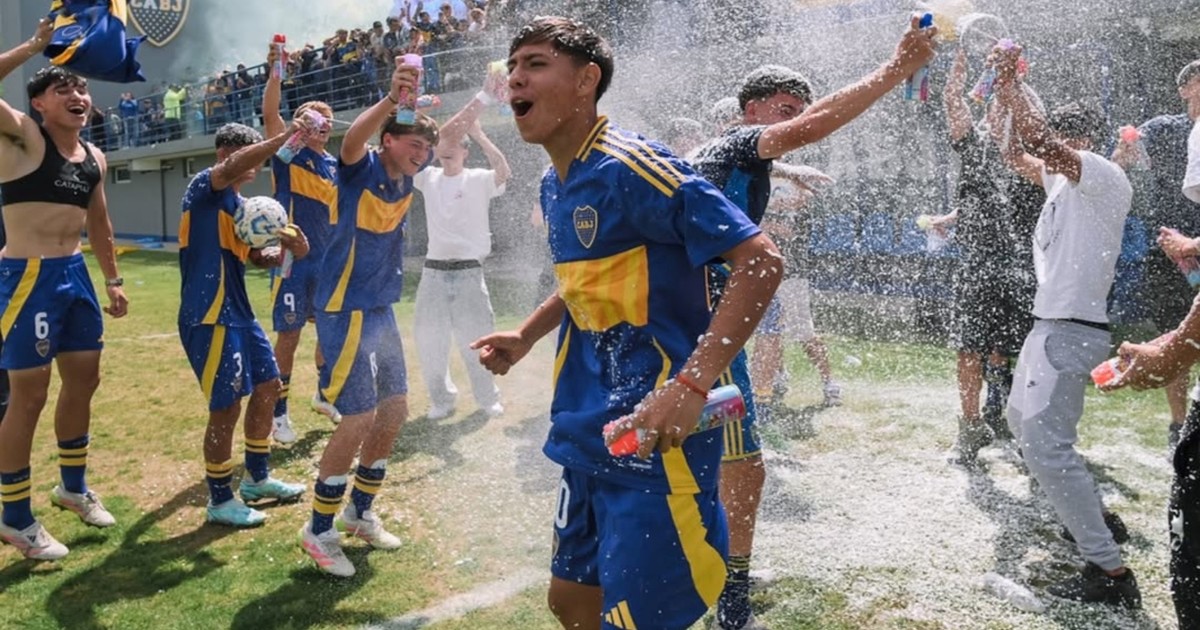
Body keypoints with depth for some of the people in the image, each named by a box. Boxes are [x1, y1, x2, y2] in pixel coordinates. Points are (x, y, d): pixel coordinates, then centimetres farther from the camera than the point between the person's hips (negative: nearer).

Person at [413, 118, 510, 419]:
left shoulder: (478, 180, -3)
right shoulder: (428, 178, 9)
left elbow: (504, 172, -21)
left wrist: (478, 134, -20)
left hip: (469, 271, -3)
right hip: (434, 271, 4)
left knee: (476, 339, 5)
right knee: (429, 339, 6)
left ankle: (488, 398, 22)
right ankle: (441, 399, 21)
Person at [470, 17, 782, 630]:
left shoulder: (630, 166, -17)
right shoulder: (555, 184, 10)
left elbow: (761, 261, -22)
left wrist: (690, 385, -30)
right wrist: (523, 337, 17)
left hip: (654, 441, -9)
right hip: (589, 437, 9)